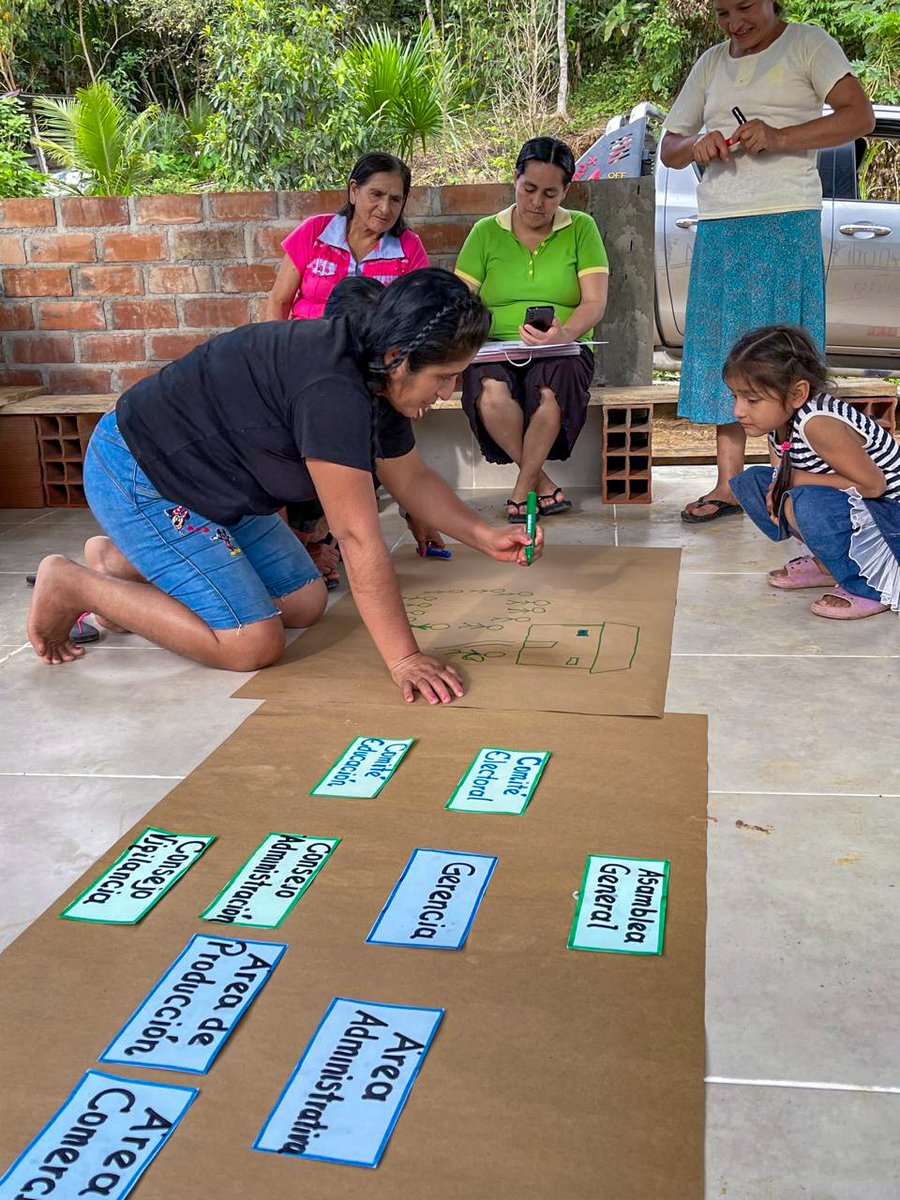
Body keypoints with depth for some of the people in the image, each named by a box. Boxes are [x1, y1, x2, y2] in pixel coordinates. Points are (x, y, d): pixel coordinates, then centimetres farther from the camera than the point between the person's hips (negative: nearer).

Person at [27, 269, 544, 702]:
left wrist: (484, 536, 1)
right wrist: (404, 658, -27)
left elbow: (412, 478, 13)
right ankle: (72, 584, 1)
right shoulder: (333, 391, -32)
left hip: (212, 481, 10)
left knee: (306, 604, 10)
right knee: (252, 644, -14)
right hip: (137, 473, -10)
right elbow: (359, 537, -31)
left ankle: (120, 561, 19)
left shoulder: (376, 377, -1)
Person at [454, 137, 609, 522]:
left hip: (562, 351, -1)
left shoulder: (581, 229, 9)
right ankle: (544, 485, -17)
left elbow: (595, 303, -2)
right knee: (491, 393, -34)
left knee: (552, 385, -36)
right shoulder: (486, 232, 12)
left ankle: (523, 488, -17)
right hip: (496, 351, 1)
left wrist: (563, 334, -23)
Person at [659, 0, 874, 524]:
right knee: (723, 352, 2)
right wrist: (696, 145, -4)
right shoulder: (712, 62, 19)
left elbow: (860, 116, -7)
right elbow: (669, 147, 20)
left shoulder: (808, 43, 5)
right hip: (719, 226, 5)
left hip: (788, 224, -5)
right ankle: (728, 486, 6)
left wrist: (779, 137, -20)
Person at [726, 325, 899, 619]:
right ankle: (828, 564, 10)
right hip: (844, 509, 9)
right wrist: (780, 485, -14)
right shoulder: (776, 420, -5)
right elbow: (784, 474, 10)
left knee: (810, 504, -36)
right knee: (750, 482, 2)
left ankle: (871, 588, -11)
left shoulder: (818, 424, -31)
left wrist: (800, 479, -21)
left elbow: (873, 485, -26)